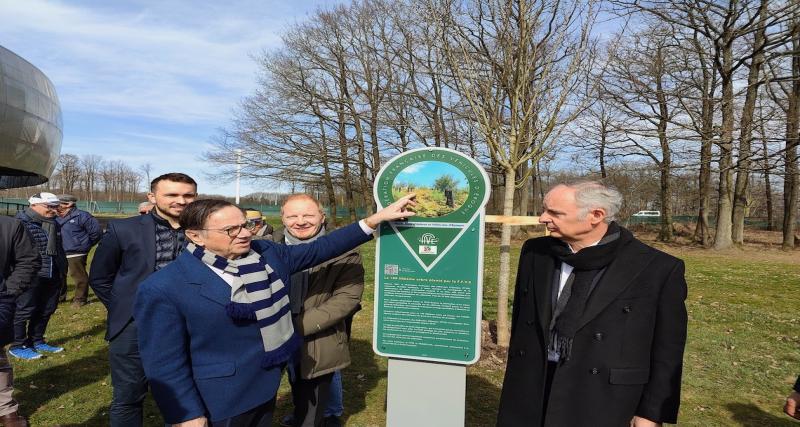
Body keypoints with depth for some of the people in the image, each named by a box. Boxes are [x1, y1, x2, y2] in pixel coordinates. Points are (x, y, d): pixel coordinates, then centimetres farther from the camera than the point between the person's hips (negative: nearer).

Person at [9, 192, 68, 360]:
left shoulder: (54, 224, 14)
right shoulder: (21, 223, -11)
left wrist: (63, 270, 20)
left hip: (53, 277, 8)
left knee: (46, 311, 15)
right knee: (24, 311, 3)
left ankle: (36, 341, 30)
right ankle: (18, 346, 17)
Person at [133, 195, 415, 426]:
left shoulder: (265, 254, -3)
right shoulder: (164, 289, -18)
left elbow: (320, 248, 1)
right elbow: (165, 363, -15)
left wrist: (375, 219, -4)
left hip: (266, 389, 6)